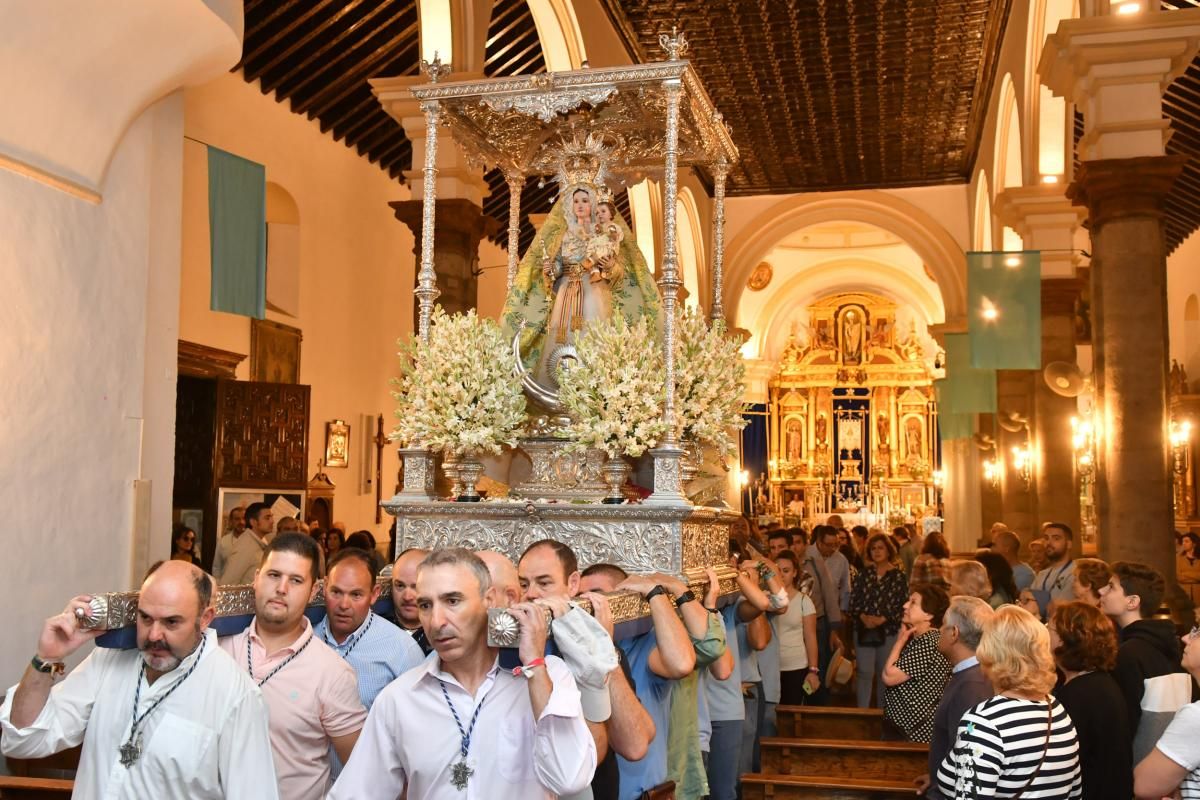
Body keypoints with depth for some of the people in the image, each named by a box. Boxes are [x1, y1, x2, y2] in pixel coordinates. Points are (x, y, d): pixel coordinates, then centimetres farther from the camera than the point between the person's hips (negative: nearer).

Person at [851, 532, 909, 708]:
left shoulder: (898, 577, 0)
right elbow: (853, 600, 4)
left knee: (884, 673, 8)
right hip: (863, 630, 1)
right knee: (864, 672, -1)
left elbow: (904, 605, -5)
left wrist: (882, 619, -14)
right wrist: (862, 616, -12)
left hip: (888, 631, -1)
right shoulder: (863, 574, 7)